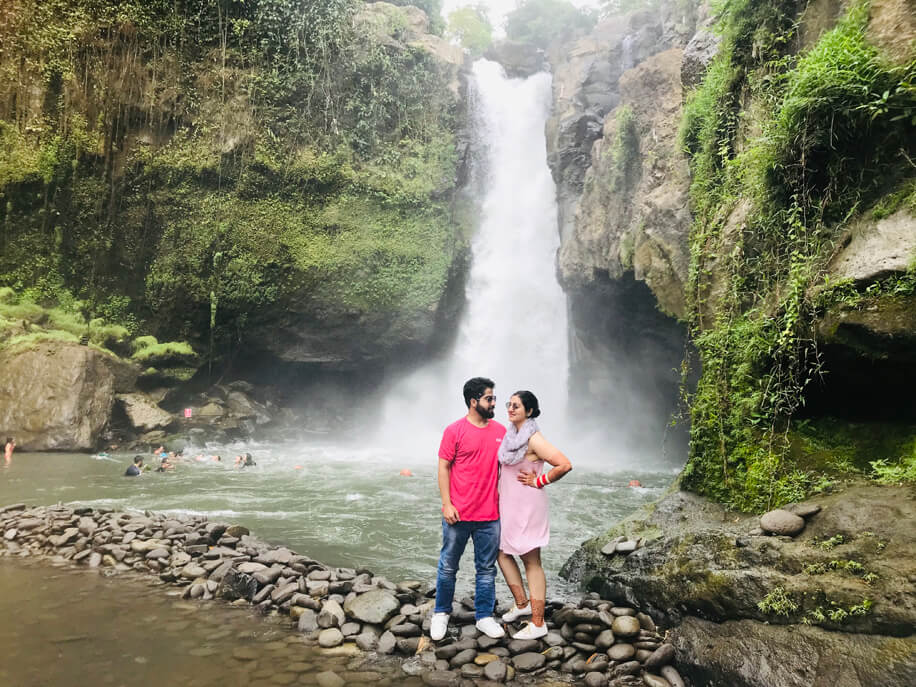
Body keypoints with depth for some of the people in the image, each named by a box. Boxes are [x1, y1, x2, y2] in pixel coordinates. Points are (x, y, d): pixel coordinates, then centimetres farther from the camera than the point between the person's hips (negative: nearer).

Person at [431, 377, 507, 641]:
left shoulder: (500, 431, 6)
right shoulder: (455, 431, -6)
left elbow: (503, 467, 14)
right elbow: (444, 468, -5)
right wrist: (446, 504, -10)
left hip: (490, 515, 4)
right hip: (458, 514, -3)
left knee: (487, 569, 11)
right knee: (448, 566, 9)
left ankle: (484, 617, 25)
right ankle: (441, 613, 27)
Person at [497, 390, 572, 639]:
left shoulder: (533, 439, -18)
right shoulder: (511, 434, 8)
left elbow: (564, 465, -25)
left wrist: (539, 481, -16)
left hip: (527, 507, -9)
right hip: (508, 505, 9)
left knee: (531, 562, -1)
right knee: (503, 553, 16)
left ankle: (538, 624, 8)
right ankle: (521, 603, 33)